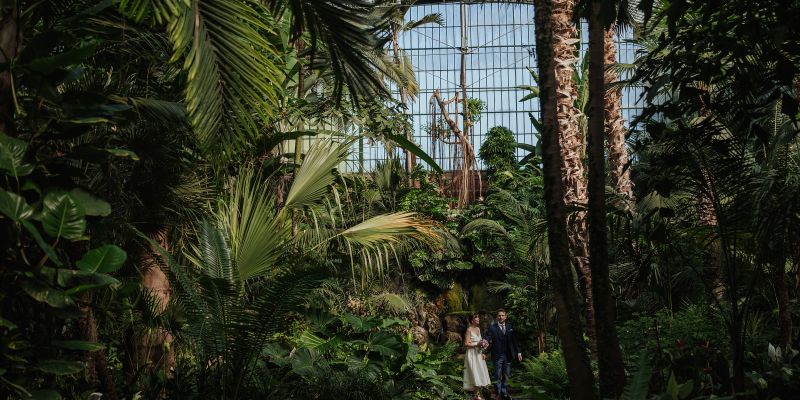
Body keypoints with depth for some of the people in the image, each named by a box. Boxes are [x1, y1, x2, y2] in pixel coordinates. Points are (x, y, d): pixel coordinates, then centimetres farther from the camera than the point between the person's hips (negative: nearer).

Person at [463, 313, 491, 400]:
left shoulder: (478, 329, 12)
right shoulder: (469, 329, -12)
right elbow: (466, 344, -16)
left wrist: (483, 344, 6)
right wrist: (477, 345, -21)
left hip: (479, 354, 8)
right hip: (472, 354, -8)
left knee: (480, 374, 7)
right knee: (475, 374, -7)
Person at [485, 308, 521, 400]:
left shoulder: (509, 327, 9)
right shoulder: (492, 327, -3)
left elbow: (514, 340, 12)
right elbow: (488, 338, -12)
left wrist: (518, 352, 10)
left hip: (508, 355, 4)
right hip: (497, 356, -4)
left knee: (506, 375, 9)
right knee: (498, 376, 2)